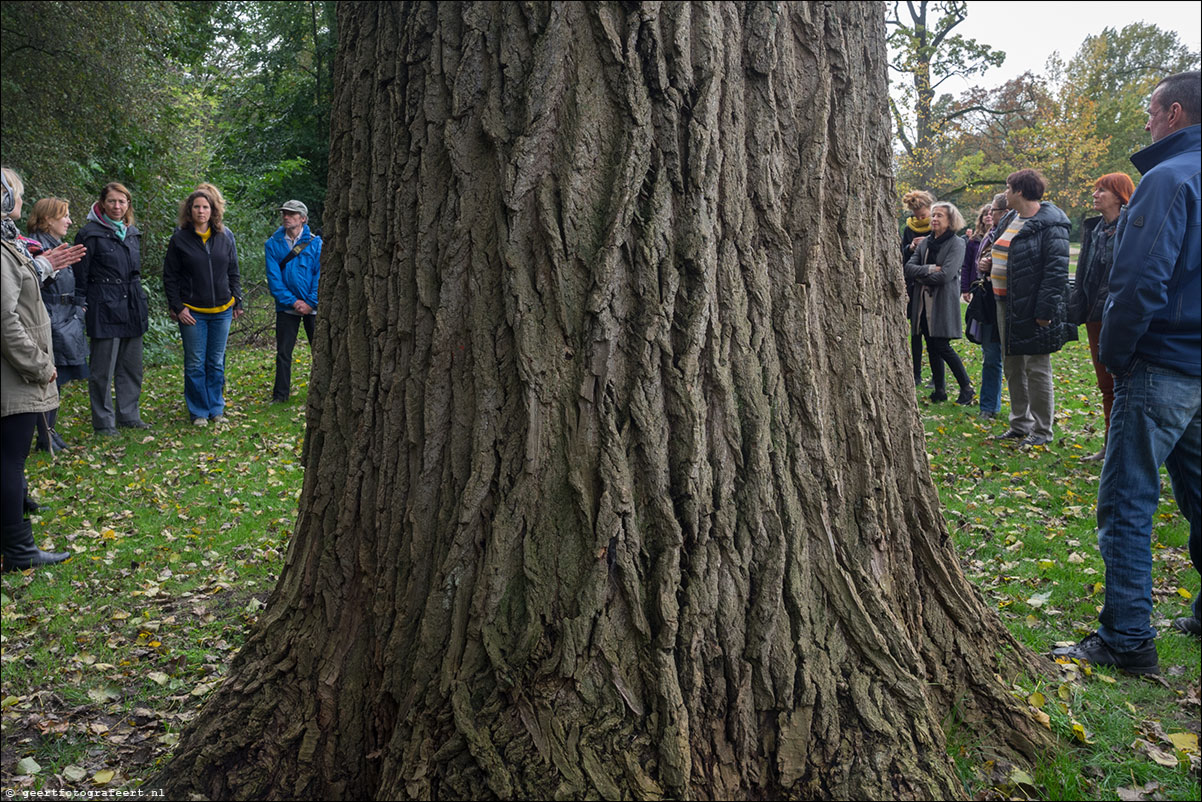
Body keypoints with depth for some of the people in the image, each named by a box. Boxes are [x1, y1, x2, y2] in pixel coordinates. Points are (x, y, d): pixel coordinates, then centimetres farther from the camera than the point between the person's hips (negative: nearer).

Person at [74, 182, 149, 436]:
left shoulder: (133, 233, 13)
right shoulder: (91, 233, -6)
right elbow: (81, 275, -5)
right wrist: (82, 307, -8)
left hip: (132, 306, 7)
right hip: (105, 307, -6)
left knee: (132, 365, 12)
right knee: (103, 368, -1)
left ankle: (128, 415, 24)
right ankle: (103, 421, 9)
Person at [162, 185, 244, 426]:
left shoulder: (225, 236, 6)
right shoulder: (180, 239, -2)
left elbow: (233, 272, 14)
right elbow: (170, 277, 0)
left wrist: (237, 301, 9)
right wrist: (177, 307, -6)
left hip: (221, 311, 3)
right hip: (192, 312, -2)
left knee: (217, 363, 10)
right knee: (195, 365, 3)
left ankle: (216, 409, 21)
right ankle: (199, 412, 13)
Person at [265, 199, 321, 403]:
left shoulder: (315, 243, -1)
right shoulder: (273, 244, 2)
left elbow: (321, 275, -5)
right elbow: (274, 278, -3)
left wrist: (311, 302, -13)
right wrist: (292, 301, -12)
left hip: (313, 307, -1)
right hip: (287, 307, 1)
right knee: (283, 352, 6)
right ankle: (280, 394, 15)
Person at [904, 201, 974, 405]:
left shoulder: (956, 243, -6)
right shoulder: (925, 243, 13)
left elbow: (946, 274, -16)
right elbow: (909, 268, 2)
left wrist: (921, 277, -5)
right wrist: (929, 269, -13)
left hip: (943, 302, -6)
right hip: (923, 302, 6)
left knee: (942, 347, -8)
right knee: (932, 347, 8)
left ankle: (966, 387, 7)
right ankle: (940, 390, 18)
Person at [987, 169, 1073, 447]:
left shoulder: (1050, 224, -15)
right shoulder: (1011, 219, 13)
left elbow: (1056, 271, -19)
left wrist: (1045, 310, -23)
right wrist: (990, 264, 8)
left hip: (1032, 308, -9)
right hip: (1007, 304, 9)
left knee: (1036, 369, -1)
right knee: (1012, 367, 15)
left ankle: (1042, 431, 10)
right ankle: (1020, 425, 27)